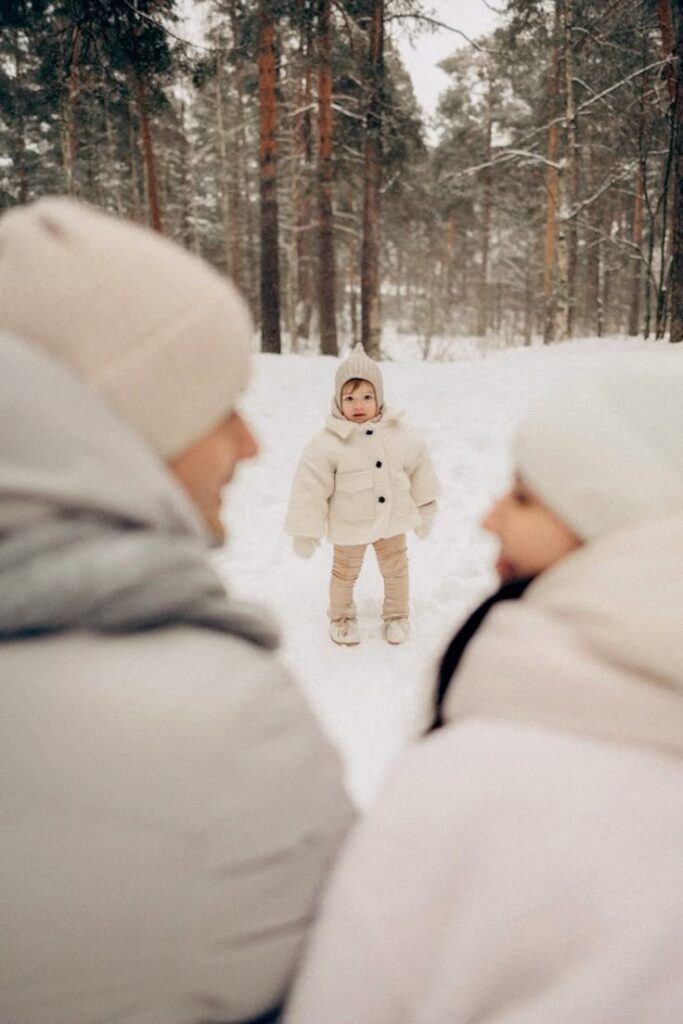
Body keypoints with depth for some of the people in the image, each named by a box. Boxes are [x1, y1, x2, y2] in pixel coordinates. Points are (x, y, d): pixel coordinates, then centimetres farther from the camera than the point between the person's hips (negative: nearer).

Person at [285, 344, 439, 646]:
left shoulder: (400, 434, -9)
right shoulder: (327, 443, -20)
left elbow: (419, 470, 5)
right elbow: (310, 487, -16)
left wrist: (425, 511, 13)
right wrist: (305, 531, -13)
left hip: (392, 521, 3)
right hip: (349, 526, -2)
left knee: (396, 570, 18)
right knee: (345, 574, 16)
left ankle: (396, 614, 41)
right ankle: (341, 616, 40)